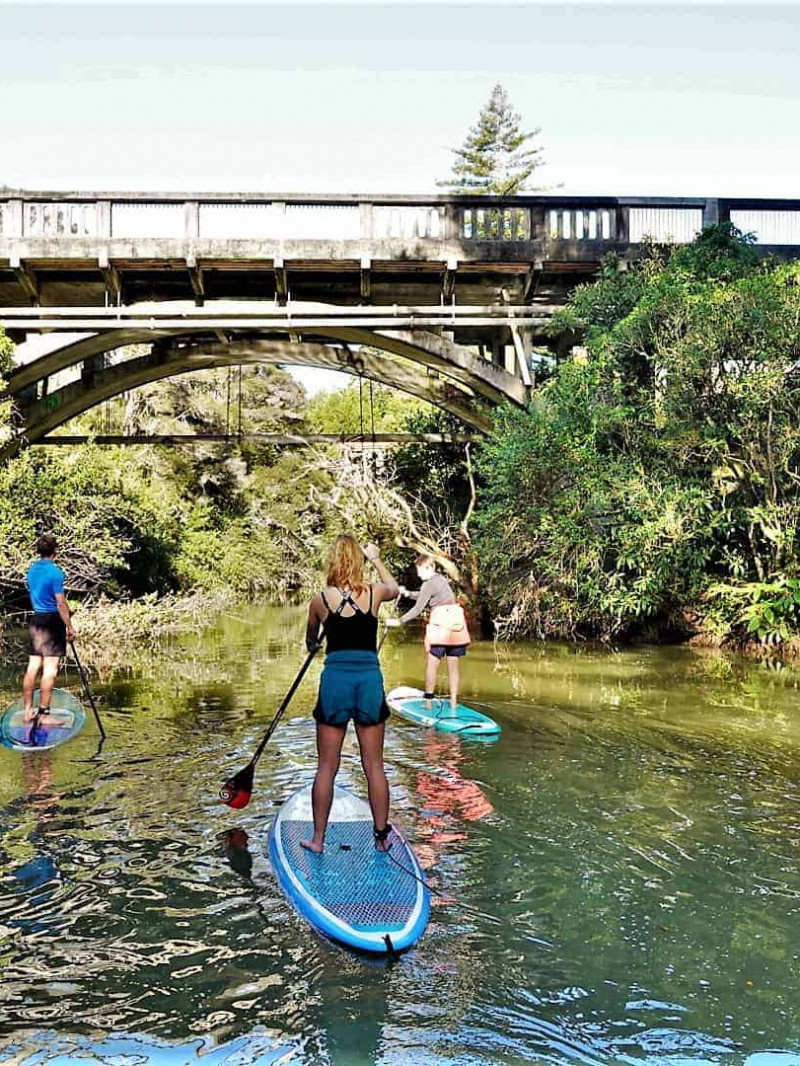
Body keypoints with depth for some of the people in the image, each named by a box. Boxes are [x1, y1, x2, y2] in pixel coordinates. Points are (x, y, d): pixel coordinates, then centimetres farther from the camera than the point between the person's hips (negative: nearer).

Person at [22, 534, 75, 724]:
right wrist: (70, 627, -9)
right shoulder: (55, 572, -14)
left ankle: (28, 711, 15)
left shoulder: (31, 570, 9)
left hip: (35, 620, 8)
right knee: (50, 669, -4)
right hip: (52, 621, -8)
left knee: (32, 667, 10)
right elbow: (61, 604, -15)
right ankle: (43, 714, -3)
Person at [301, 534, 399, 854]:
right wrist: (376, 560, 32)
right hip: (370, 679, 1)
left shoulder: (320, 600, -3)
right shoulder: (375, 592, -2)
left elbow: (310, 640, 17)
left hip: (335, 679, -1)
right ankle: (381, 836, 18)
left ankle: (318, 839, 14)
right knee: (374, 765, 10)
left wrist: (313, 646, 39)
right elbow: (395, 589, 25)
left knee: (326, 767, 8)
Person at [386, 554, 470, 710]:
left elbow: (417, 609, -11)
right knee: (453, 665, 8)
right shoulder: (441, 579, 17)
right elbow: (425, 597, 28)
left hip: (440, 624, -8)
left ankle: (428, 701, 3)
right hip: (456, 624, 8)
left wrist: (398, 621, -8)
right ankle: (454, 702, 9)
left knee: (432, 664, 1)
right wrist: (407, 593, 19)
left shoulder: (429, 584, -8)